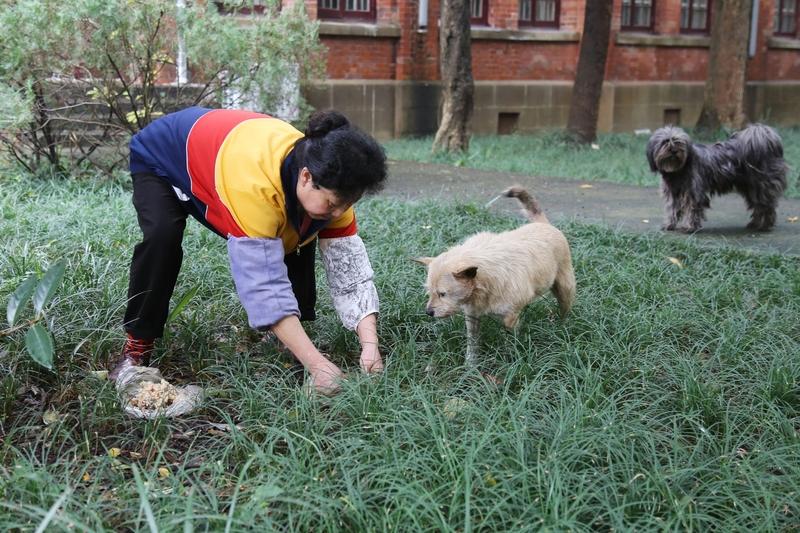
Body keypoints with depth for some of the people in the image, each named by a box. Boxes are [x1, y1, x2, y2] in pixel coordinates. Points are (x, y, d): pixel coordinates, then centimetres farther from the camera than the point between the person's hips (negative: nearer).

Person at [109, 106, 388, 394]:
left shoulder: (332, 186, -25)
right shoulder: (255, 184, -47)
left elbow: (351, 269, -22)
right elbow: (264, 284, -47)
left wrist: (370, 345, -34)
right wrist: (316, 364, -48)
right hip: (159, 160, -6)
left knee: (295, 241, -5)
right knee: (162, 236, -32)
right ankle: (137, 345, -14)